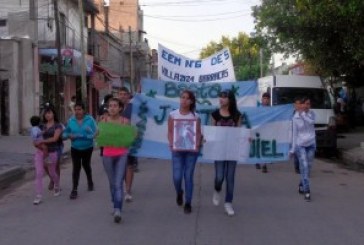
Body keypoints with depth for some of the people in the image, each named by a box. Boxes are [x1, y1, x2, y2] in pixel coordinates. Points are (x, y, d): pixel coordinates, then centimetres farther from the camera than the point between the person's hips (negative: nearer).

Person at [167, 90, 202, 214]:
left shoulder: (195, 116, 2)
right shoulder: (173, 114, 2)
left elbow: (198, 133, 3)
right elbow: (170, 132, 3)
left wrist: (197, 145, -13)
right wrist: (171, 144, -12)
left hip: (191, 150, 0)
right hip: (177, 150, 0)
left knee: (188, 177, 1)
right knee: (177, 177, -4)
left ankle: (188, 203, 12)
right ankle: (179, 193, 29)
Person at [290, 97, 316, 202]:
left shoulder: (311, 114, 5)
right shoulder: (296, 117, -2)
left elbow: (311, 122, -18)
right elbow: (295, 133, 1)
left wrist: (302, 113, -14)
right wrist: (293, 148, 0)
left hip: (311, 144, 3)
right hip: (300, 145, -3)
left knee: (308, 167, 8)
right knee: (304, 167, -11)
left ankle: (301, 186, 28)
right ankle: (307, 191, -12)